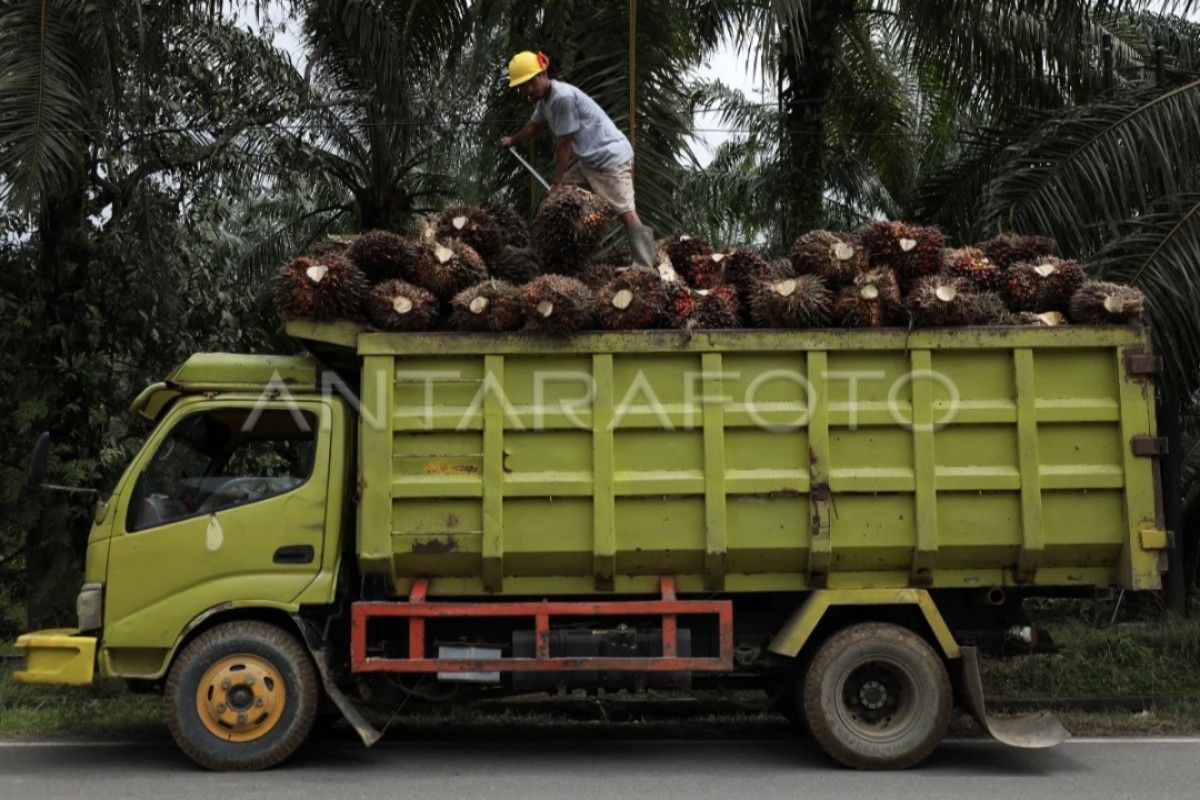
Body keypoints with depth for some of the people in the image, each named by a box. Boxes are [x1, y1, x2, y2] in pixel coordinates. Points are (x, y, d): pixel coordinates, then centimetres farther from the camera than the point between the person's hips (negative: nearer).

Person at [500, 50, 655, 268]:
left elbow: (563, 144, -17)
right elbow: (534, 126, 32)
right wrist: (512, 141, 51)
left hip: (612, 159, -11)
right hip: (589, 161, 11)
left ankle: (644, 268, -22)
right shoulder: (544, 99, 9)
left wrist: (557, 183, -10)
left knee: (627, 214, -17)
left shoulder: (563, 96, -22)